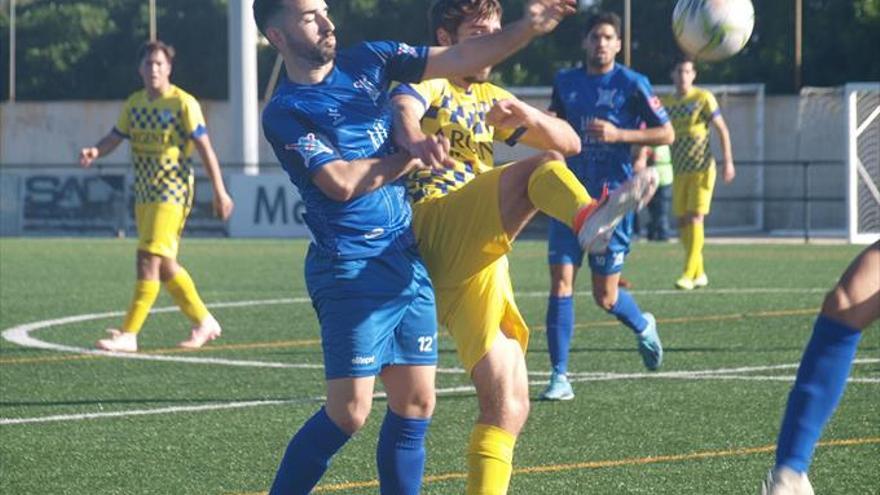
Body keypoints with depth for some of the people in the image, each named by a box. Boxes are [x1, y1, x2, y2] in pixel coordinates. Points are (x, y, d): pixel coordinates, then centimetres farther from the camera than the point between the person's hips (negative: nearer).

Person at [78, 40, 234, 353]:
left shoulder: (183, 104, -9)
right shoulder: (134, 104, 10)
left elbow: (204, 148, -8)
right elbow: (115, 138, 12)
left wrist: (219, 192, -9)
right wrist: (95, 151, -11)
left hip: (172, 192, -8)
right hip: (144, 192, 8)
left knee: (149, 260, -15)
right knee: (164, 265, 11)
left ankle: (129, 335, -17)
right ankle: (204, 322, 26)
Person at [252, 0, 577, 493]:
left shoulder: (367, 62, 9)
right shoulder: (285, 113, -8)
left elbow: (459, 59, 7)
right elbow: (343, 182, -16)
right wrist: (414, 155, -5)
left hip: (407, 258, 7)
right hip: (351, 268, -7)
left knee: (416, 404, 6)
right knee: (349, 413, -10)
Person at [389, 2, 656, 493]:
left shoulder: (489, 99, 28)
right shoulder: (426, 85, 7)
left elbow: (569, 142, 22)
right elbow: (403, 111, -19)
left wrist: (524, 115, -1)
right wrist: (416, 140, -46)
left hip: (474, 265, 8)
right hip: (433, 227, -8)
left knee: (508, 404, 1)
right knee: (540, 168, -30)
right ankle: (588, 217, -62)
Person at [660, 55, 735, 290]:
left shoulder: (703, 98, -5)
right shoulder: (666, 102, 8)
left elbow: (722, 130, -4)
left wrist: (728, 162, -9)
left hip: (702, 168, -5)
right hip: (680, 171, 5)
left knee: (695, 218, -13)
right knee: (682, 222, 4)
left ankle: (689, 274, -15)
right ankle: (699, 273, 17)